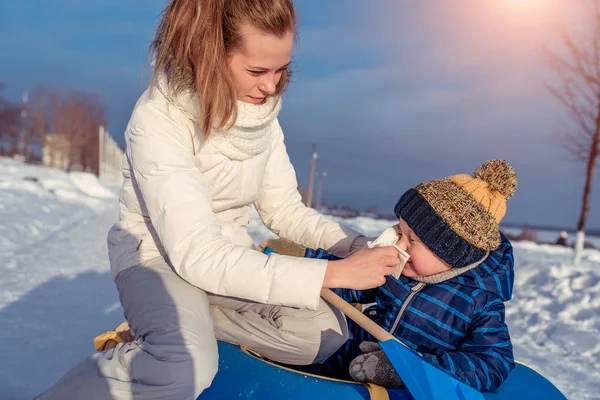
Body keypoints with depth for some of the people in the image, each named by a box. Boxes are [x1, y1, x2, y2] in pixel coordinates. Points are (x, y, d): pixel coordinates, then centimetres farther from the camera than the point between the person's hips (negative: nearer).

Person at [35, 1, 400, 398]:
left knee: (328, 334, -10)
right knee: (187, 367, -35)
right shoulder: (158, 120, -25)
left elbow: (284, 209, -1)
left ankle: (194, 318, -1)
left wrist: (359, 246, -20)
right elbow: (198, 255, -31)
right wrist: (335, 273, -34)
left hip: (231, 254, 7)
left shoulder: (263, 113, -5)